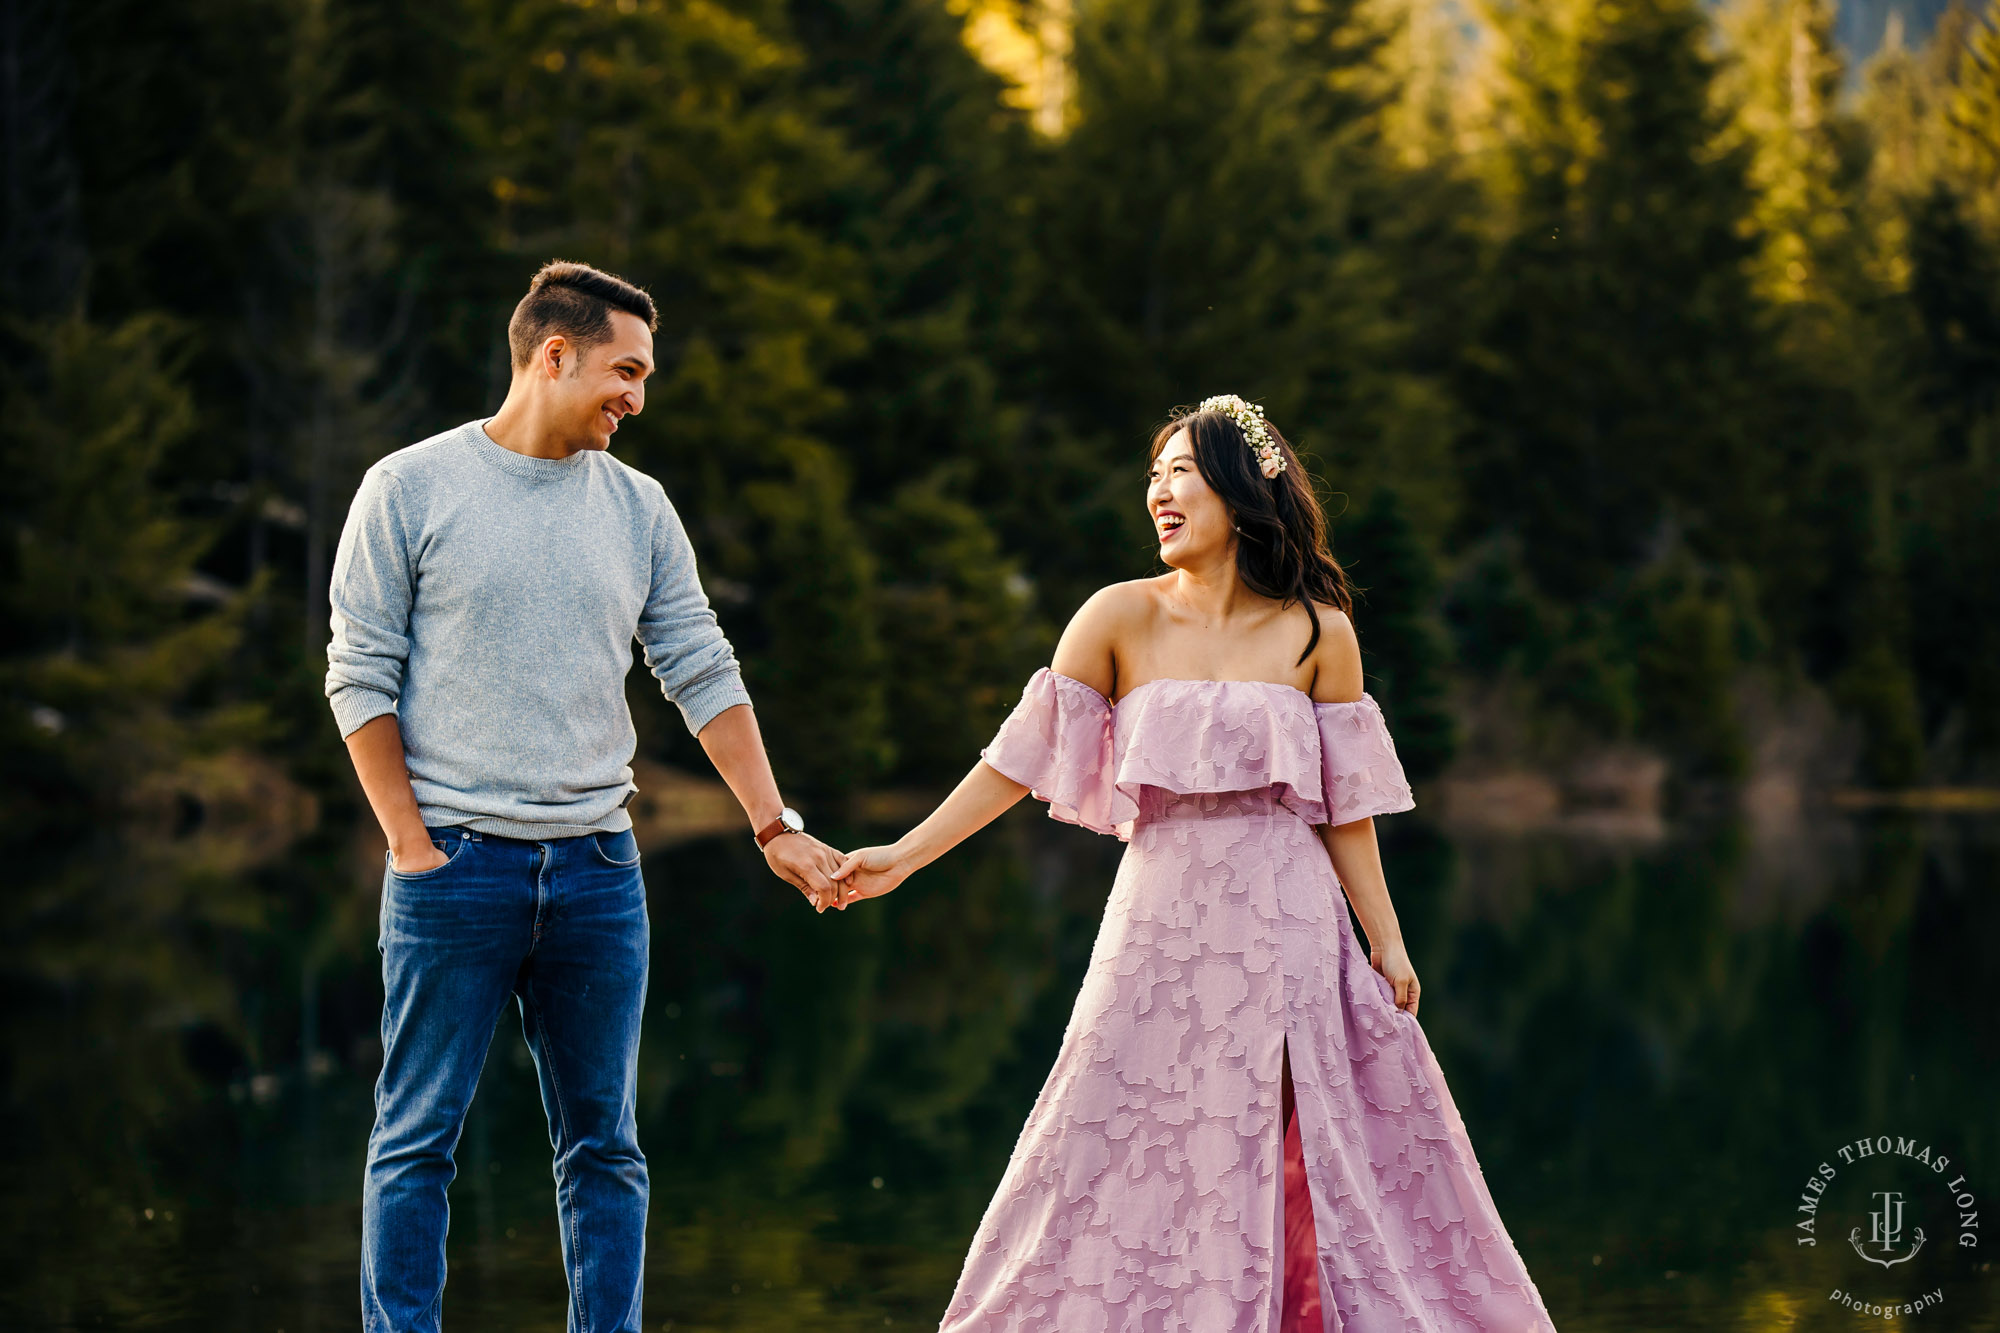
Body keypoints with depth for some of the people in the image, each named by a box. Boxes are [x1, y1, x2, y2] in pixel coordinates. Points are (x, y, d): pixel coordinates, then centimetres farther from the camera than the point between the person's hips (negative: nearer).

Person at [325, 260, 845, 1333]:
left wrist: (775, 826, 5)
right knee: (417, 1141, -1)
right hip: (454, 863, -4)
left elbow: (703, 676, 12)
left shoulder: (638, 509, 10)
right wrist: (412, 845, -7)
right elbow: (361, 677, -2)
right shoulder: (410, 491, -1)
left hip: (598, 870, 4)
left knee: (602, 1147, 7)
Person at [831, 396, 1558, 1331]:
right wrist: (903, 857, 0)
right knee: (1143, 1168, 2)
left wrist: (1385, 940, 4)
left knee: (1317, 1163, 0)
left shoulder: (1317, 634, 1)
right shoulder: (1121, 619, 2)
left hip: (1287, 928, -1)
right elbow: (1021, 758, 3)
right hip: (1161, 923, 1)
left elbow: (1345, 805, 5)